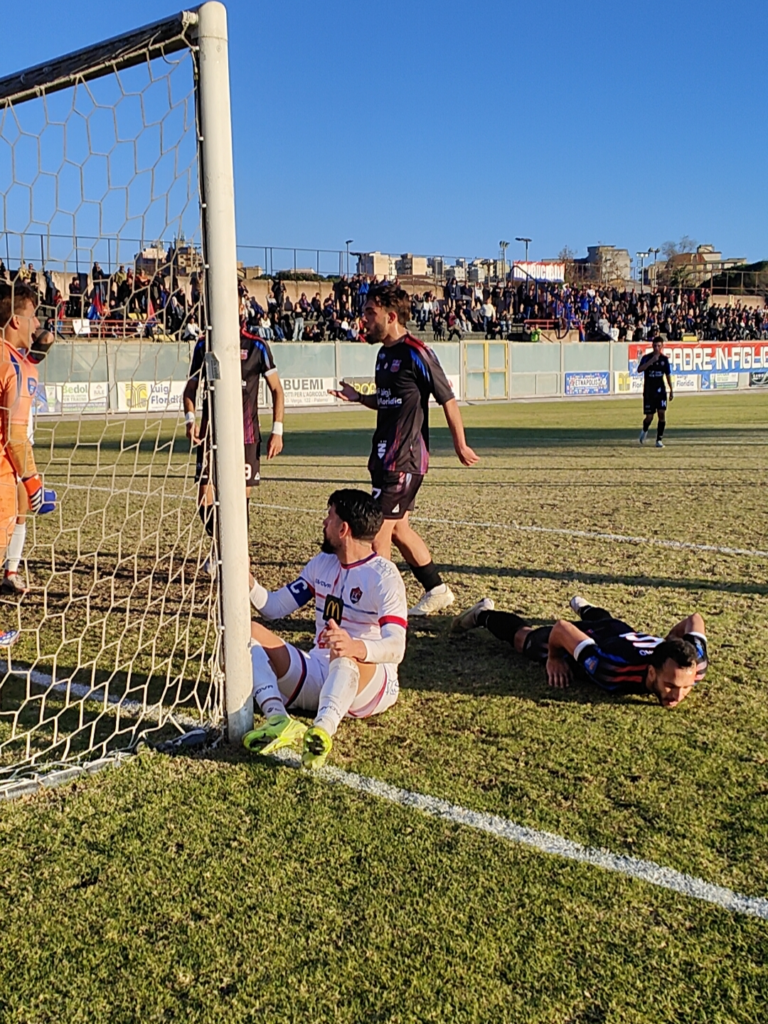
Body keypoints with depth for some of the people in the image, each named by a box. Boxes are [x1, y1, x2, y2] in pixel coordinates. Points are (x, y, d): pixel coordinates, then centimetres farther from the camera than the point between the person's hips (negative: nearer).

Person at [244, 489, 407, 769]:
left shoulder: (383, 575, -12)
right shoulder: (321, 564, 11)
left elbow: (395, 648, -25)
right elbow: (274, 608, 15)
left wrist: (356, 647, -47)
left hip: (369, 685, -7)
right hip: (316, 677, 7)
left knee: (345, 656, -40)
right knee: (248, 631, -11)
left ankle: (322, 731, -63)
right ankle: (278, 719, -36)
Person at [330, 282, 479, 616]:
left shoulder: (415, 353, -14)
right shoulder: (384, 353, 13)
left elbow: (447, 398, -10)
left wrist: (460, 445, -5)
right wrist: (358, 397, 6)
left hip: (405, 457, -9)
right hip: (385, 454, 9)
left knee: (379, 528, -7)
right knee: (397, 527, 16)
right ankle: (436, 590, 29)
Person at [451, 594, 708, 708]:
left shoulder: (694, 666, -39)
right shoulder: (612, 668, -51)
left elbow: (695, 619, -18)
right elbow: (561, 627, -36)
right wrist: (554, 658, -19)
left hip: (622, 632, 4)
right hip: (582, 638, -4)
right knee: (524, 637, 29)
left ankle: (583, 607, 76)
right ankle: (484, 614, 56)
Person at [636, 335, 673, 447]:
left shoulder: (664, 359, 4)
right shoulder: (647, 357, -5)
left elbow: (668, 375, 13)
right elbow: (639, 370, -22)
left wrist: (671, 391, 14)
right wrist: (651, 361, -30)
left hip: (660, 390, 2)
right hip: (648, 391, -2)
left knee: (662, 414, -10)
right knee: (649, 417, -2)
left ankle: (659, 439, -1)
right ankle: (644, 430, 32)